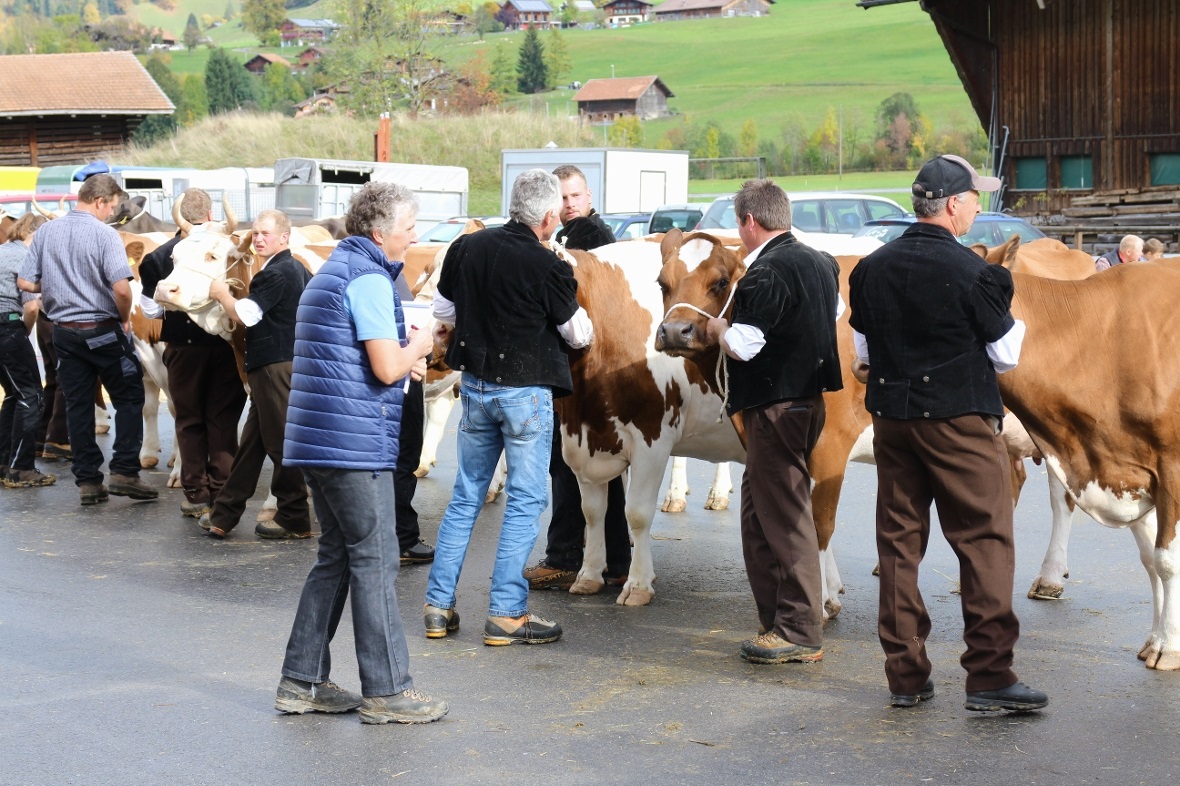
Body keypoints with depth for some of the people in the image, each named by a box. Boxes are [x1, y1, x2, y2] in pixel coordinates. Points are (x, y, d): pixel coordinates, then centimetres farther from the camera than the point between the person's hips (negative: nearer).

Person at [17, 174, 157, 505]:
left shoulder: (46, 232, 2)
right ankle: (124, 471, 1)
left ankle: (87, 481, 11)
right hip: (102, 329, -5)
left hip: (64, 331, 5)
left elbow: (25, 282, 4)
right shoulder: (104, 234, -15)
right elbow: (121, 288, -23)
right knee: (129, 397, 8)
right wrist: (125, 318, -5)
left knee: (77, 405, 10)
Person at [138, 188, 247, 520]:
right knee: (223, 419, 7)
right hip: (224, 346, -1)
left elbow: (151, 309, 0)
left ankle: (196, 495, 10)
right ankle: (222, 492, 5)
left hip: (183, 347, 1)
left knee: (189, 421, 11)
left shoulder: (160, 255, -2)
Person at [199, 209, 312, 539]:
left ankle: (295, 520, 5)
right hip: (288, 360, 10)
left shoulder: (276, 274, -16)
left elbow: (245, 314, -18)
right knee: (252, 442, 11)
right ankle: (224, 515, 16)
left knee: (280, 442, -2)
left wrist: (221, 293, -2)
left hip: (275, 366, -10)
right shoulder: (299, 270, 14)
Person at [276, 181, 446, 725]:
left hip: (316, 438, 10)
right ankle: (386, 691, 0)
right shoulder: (368, 277, -12)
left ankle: (302, 682, 17)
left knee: (336, 557, 15)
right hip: (354, 441, -10)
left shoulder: (333, 271, 20)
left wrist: (403, 355, 12)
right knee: (374, 562, -5)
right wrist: (418, 347, 3)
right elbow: (388, 368, -18)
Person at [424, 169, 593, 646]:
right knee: (525, 500, 3)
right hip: (525, 390, -5)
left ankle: (438, 606, 17)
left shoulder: (466, 249, -1)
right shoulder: (548, 267, -16)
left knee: (466, 496, 15)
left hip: (475, 384, 6)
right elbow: (579, 335, -2)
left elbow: (442, 313, 12)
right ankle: (506, 614, 3)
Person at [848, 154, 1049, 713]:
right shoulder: (973, 273, -13)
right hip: (961, 420, -6)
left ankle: (905, 675, 13)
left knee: (898, 542, 11)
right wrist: (1010, 320, 14)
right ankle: (989, 676, -2)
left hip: (892, 417, 6)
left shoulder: (872, 268, 5)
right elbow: (1007, 356, -5)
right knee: (985, 542, 1)